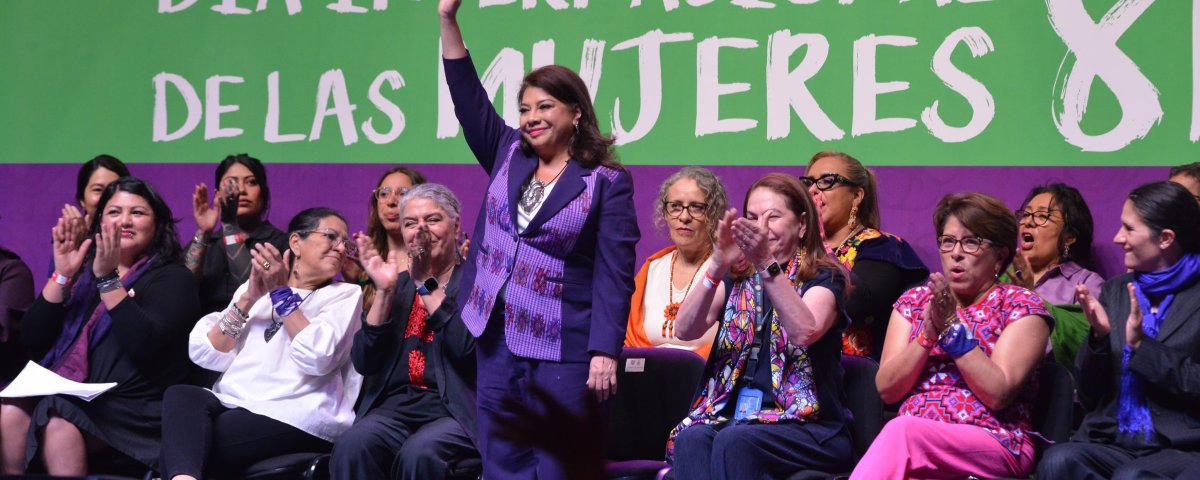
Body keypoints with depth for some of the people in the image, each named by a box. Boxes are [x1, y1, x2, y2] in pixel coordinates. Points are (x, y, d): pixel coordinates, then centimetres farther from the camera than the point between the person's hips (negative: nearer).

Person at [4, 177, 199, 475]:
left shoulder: (171, 278, 5)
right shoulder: (83, 273, 19)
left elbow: (144, 345, -15)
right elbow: (32, 340, 9)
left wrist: (108, 279, -15)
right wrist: (62, 275, 0)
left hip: (131, 409, -4)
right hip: (65, 395, 5)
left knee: (58, 425, -34)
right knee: (11, 414, -28)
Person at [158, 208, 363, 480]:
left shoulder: (345, 294, 10)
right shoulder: (252, 288, 21)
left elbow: (316, 358, -10)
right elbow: (205, 354, 9)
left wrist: (282, 293, -5)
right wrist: (248, 299, -1)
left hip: (296, 418, -4)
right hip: (233, 405, 4)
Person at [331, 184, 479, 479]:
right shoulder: (397, 284, 17)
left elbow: (470, 347, -15)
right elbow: (364, 362, 6)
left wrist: (427, 283, -10)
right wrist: (384, 291, -3)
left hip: (457, 409, -3)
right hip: (396, 405, 3)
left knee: (418, 453, -36)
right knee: (352, 447, -30)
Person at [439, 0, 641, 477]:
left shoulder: (607, 182, -4)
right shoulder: (508, 154, 11)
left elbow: (613, 274, -9)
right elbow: (469, 99, 6)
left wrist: (604, 354, -16)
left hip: (563, 351, -5)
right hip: (498, 341, 5)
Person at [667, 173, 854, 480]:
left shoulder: (824, 278, 5)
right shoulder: (736, 281, 17)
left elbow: (805, 332, -18)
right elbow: (685, 330, -1)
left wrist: (767, 265, -27)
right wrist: (717, 267, -15)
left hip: (808, 425, -3)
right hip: (734, 416, 3)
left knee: (735, 441, -34)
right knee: (692, 439, -31)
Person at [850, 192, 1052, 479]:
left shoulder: (1022, 307, 5)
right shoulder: (913, 302, 17)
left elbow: (998, 393, -8)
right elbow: (886, 389, 7)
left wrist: (952, 327, -12)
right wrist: (928, 333, -7)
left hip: (993, 443, -3)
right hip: (910, 437, 3)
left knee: (900, 432, -35)